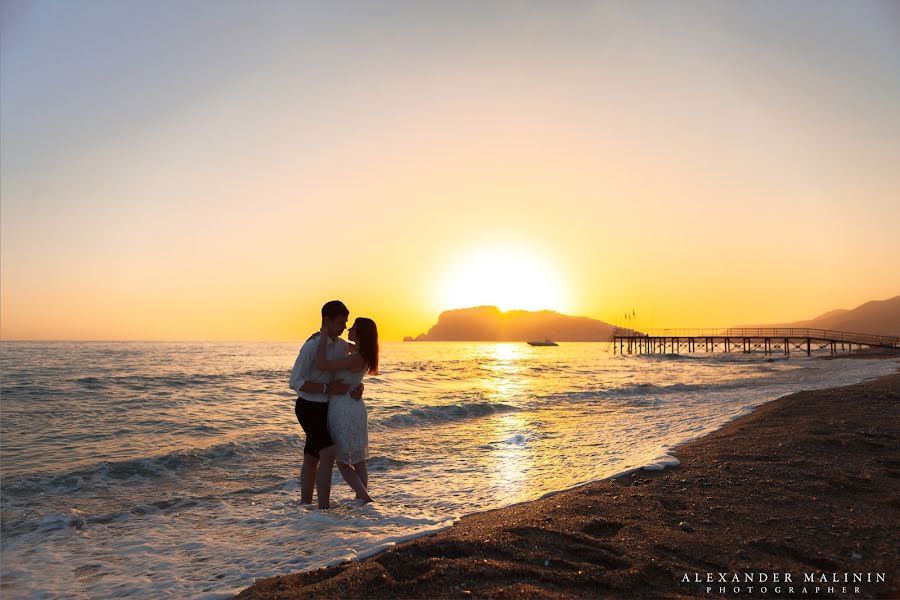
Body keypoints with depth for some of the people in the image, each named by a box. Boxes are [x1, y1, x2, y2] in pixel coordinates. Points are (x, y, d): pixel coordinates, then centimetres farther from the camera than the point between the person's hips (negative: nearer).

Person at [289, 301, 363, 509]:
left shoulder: (341, 345, 4)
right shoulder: (312, 346, -20)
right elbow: (295, 382, -22)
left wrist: (359, 386, -13)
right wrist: (329, 388, -26)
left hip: (325, 408, 8)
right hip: (309, 408, -8)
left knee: (312, 458, 14)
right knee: (329, 453, -19)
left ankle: (305, 504, 24)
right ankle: (323, 507, -15)